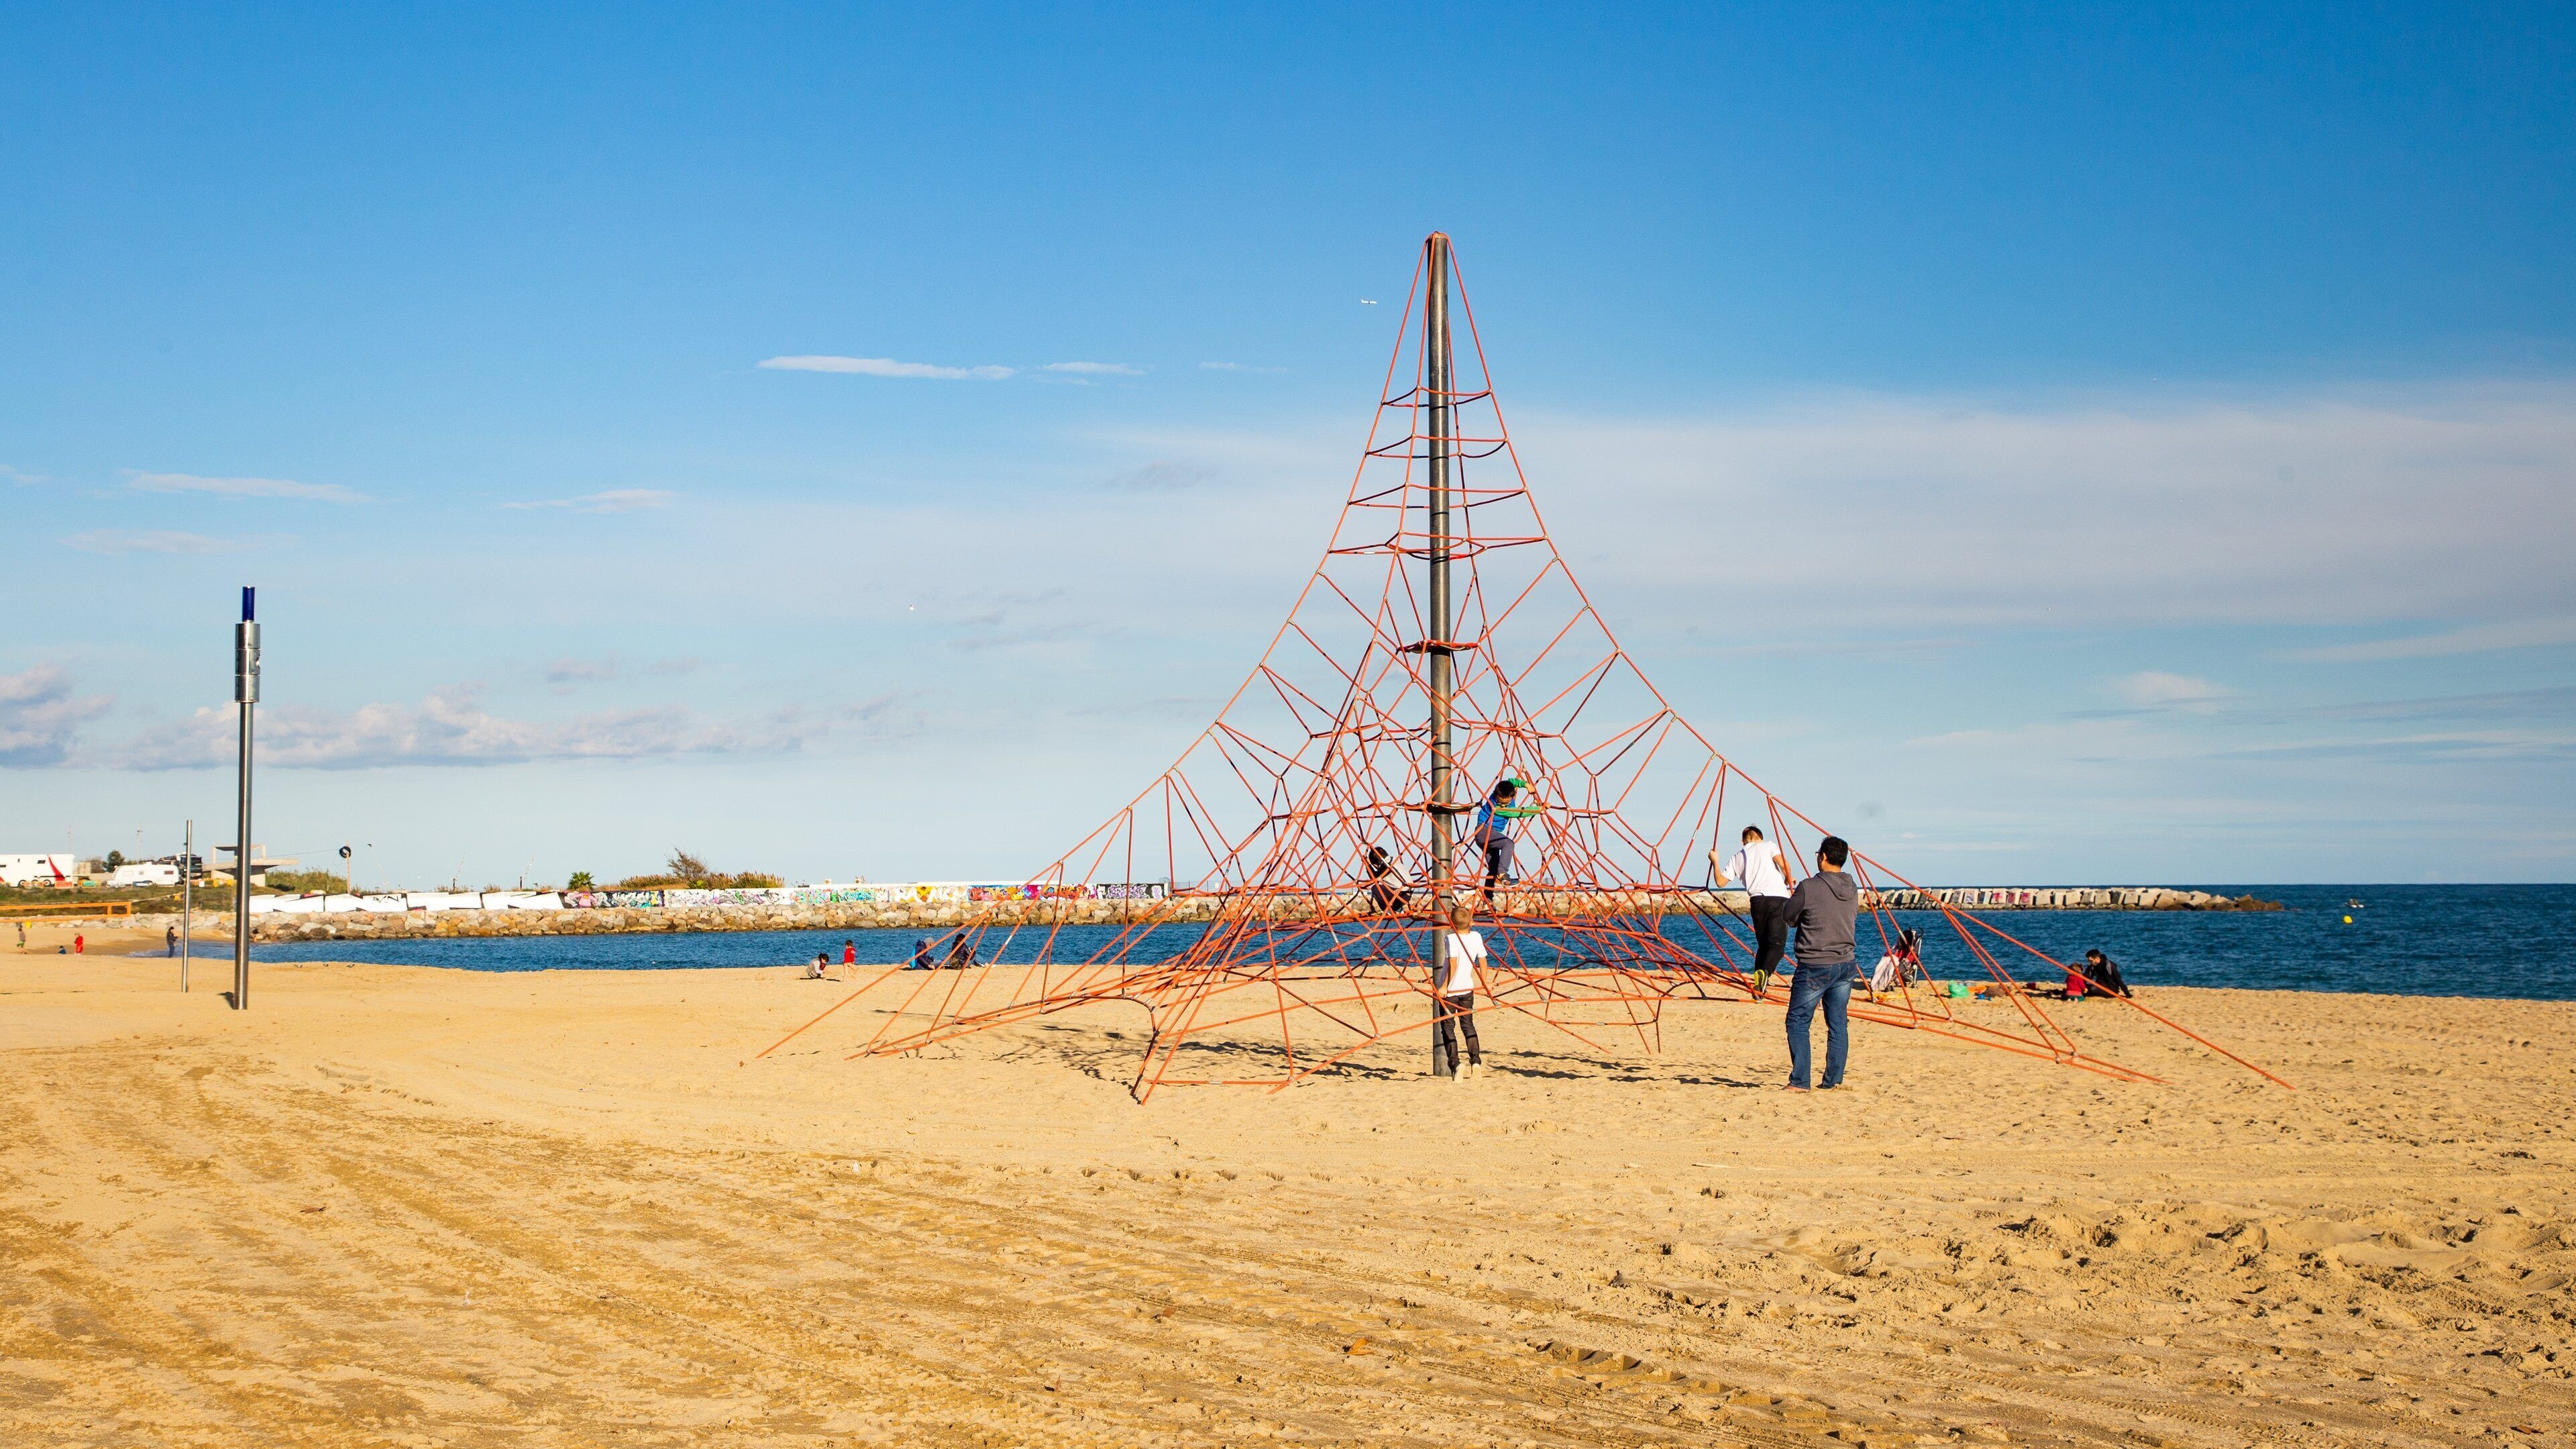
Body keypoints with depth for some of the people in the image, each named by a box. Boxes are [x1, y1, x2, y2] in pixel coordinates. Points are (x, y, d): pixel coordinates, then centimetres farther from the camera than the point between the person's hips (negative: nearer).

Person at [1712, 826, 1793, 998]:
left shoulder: (1737, 858, 19)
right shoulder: (1768, 846, 10)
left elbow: (1721, 881, 17)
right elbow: (1783, 863, -5)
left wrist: (1715, 862, 32)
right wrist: (1788, 879, 15)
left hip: (1757, 900, 3)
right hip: (1778, 897, -3)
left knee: (1763, 944, 16)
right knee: (1777, 942, -5)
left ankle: (1759, 985, 6)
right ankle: (1765, 972, -31)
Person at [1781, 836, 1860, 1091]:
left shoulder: (1809, 888, -14)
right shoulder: (1852, 890, 5)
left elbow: (1788, 919, -4)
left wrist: (1793, 899, 16)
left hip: (1814, 967, -6)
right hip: (1845, 965, 6)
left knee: (1798, 1022, 1)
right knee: (1838, 1025, 10)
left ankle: (1800, 1081, -3)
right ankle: (1834, 1079, 12)